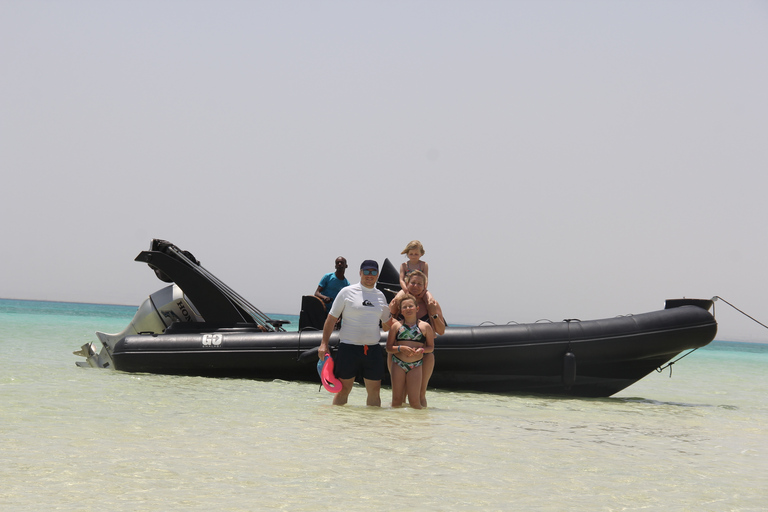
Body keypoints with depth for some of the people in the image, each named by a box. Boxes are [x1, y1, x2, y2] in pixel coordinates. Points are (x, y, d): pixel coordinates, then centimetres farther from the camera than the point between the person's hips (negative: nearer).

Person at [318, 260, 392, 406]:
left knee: (374, 391, 5)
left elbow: (386, 326, 21)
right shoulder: (347, 292, 1)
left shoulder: (380, 296, 13)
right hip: (349, 348, -4)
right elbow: (331, 319, 1)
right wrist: (324, 344, -6)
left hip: (373, 349, 4)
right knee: (343, 389, -2)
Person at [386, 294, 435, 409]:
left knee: (414, 400, -6)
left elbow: (431, 347, 9)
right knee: (397, 399, 1)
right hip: (398, 364, 1)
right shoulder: (396, 326, 6)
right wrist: (401, 348, -14)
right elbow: (388, 348, 5)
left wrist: (422, 350, -12)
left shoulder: (425, 327, 4)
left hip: (416, 365, -1)